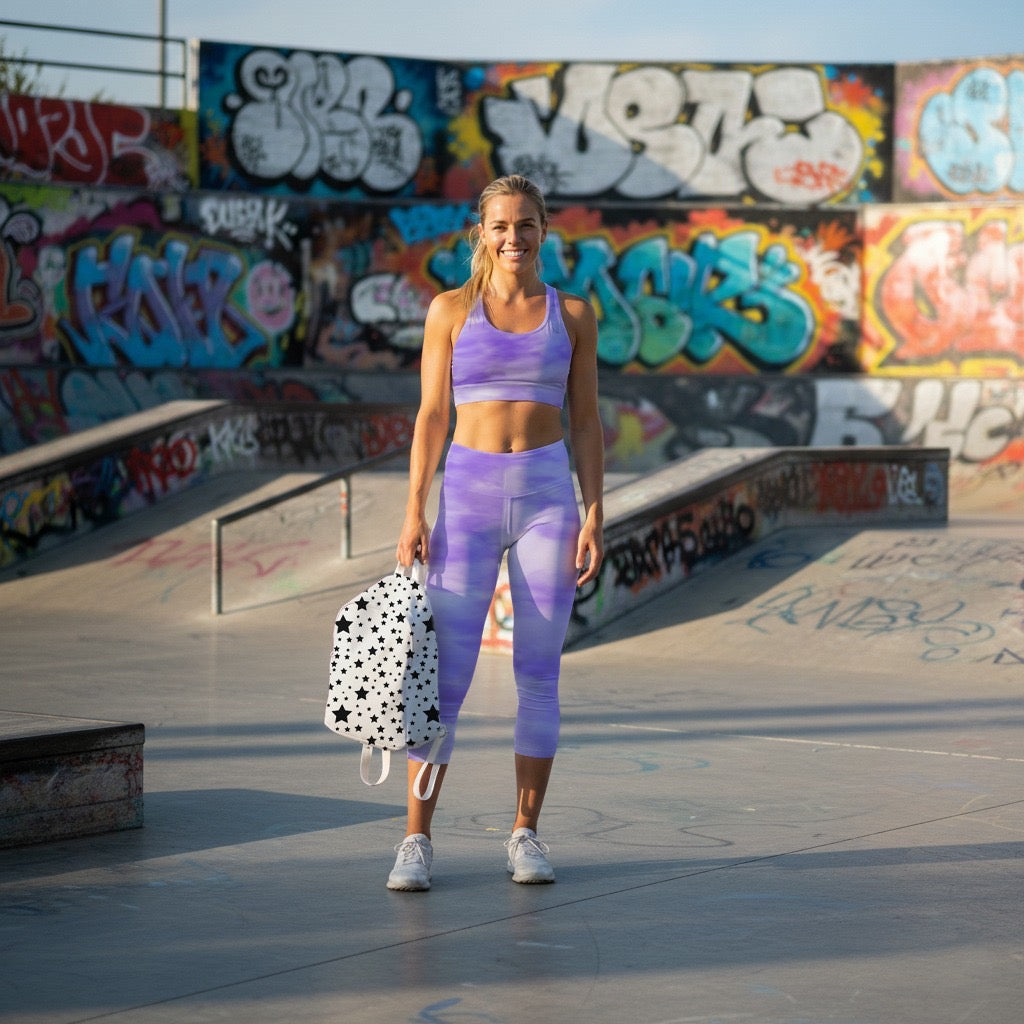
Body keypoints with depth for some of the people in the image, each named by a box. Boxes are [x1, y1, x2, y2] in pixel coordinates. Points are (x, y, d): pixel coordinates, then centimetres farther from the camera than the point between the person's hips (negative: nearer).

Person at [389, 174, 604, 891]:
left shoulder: (573, 314, 6)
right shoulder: (451, 310, 3)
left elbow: (587, 421, 6)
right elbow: (431, 416, 2)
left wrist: (595, 515, -2)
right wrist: (414, 514, -5)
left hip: (549, 495, 1)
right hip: (469, 494, -1)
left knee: (539, 672, 3)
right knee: (445, 673, -5)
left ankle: (527, 834, 14)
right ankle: (417, 840, 1)